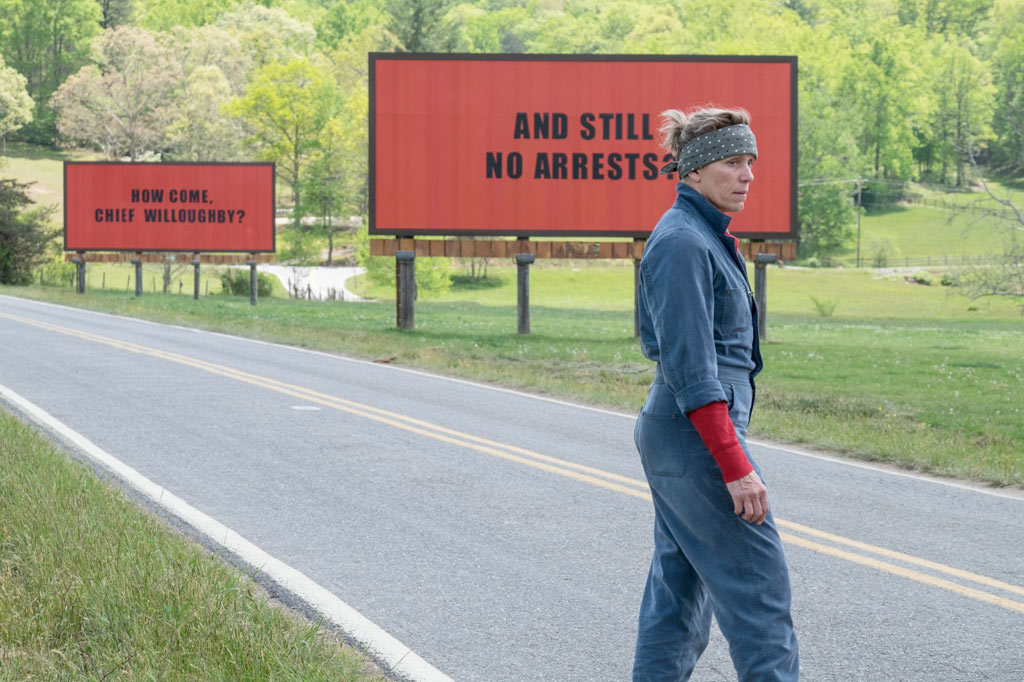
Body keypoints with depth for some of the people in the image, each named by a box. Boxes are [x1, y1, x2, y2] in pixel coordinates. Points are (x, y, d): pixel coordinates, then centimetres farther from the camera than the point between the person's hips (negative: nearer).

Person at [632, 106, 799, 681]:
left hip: (672, 436, 10)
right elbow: (691, 370, -21)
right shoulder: (682, 242, -16)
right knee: (760, 585, -6)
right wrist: (736, 465, -22)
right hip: (698, 437, -10)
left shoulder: (708, 236, 15)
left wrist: (730, 452, 22)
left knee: (681, 584, 12)